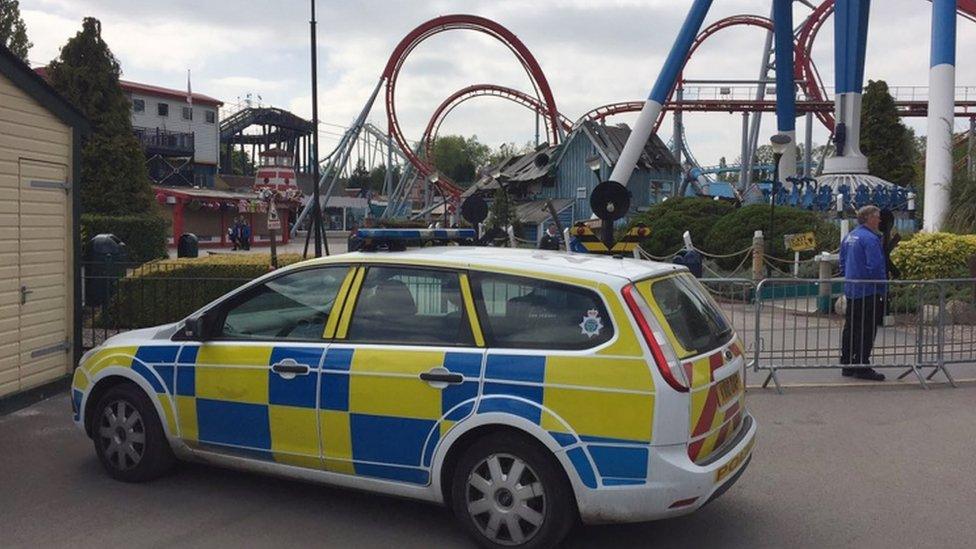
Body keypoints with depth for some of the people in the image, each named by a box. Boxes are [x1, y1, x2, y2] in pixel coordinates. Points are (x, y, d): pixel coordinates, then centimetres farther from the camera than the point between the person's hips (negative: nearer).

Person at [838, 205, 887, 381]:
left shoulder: (849, 237, 13)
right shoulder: (870, 238, -15)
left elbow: (842, 263, 20)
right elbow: (875, 267, -19)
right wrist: (882, 289, -11)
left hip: (851, 290, 9)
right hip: (868, 292, -9)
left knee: (850, 328, 13)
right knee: (866, 330, -4)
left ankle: (847, 365, 18)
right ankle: (862, 367, -1)